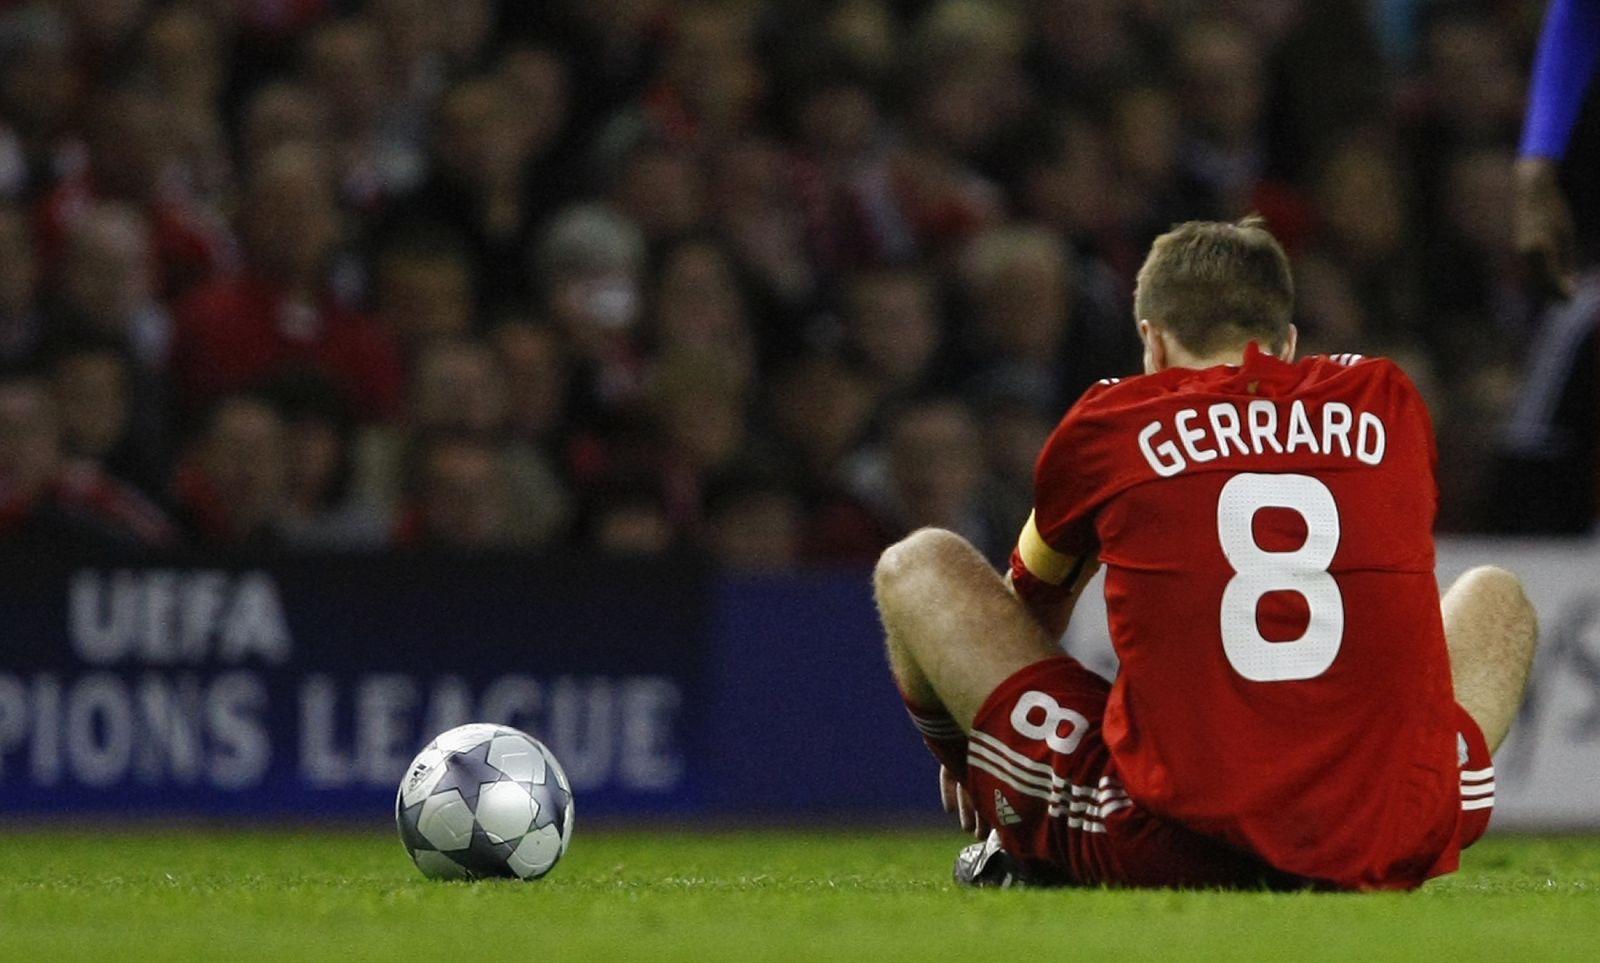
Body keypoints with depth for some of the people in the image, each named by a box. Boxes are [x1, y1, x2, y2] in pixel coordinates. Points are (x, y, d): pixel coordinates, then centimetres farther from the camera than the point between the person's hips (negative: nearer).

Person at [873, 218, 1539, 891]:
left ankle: (1015, 844, 29)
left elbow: (1033, 600, 28)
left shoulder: (1108, 421, 7)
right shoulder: (1386, 401, 12)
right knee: (1497, 599, 34)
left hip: (1157, 853, -2)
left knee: (916, 566, 17)